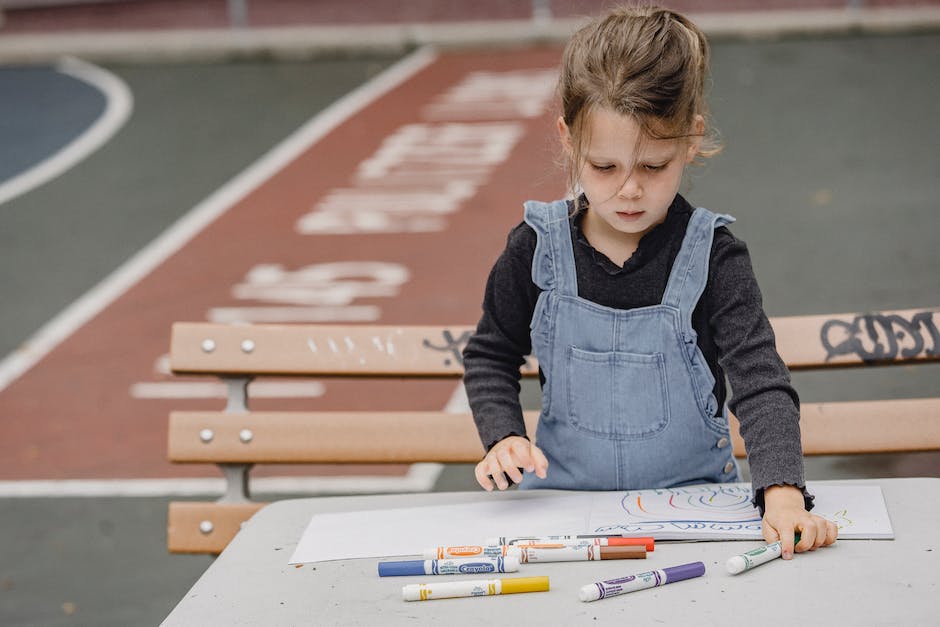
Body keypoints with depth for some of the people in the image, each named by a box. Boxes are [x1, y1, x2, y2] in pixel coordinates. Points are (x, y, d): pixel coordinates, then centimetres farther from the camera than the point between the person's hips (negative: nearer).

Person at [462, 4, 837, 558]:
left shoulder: (712, 257, -8)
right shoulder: (538, 249, -3)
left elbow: (760, 382, -16)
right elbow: (491, 356, 13)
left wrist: (784, 491, -32)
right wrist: (505, 436, -6)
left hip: (690, 493, -1)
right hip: (565, 494, 1)